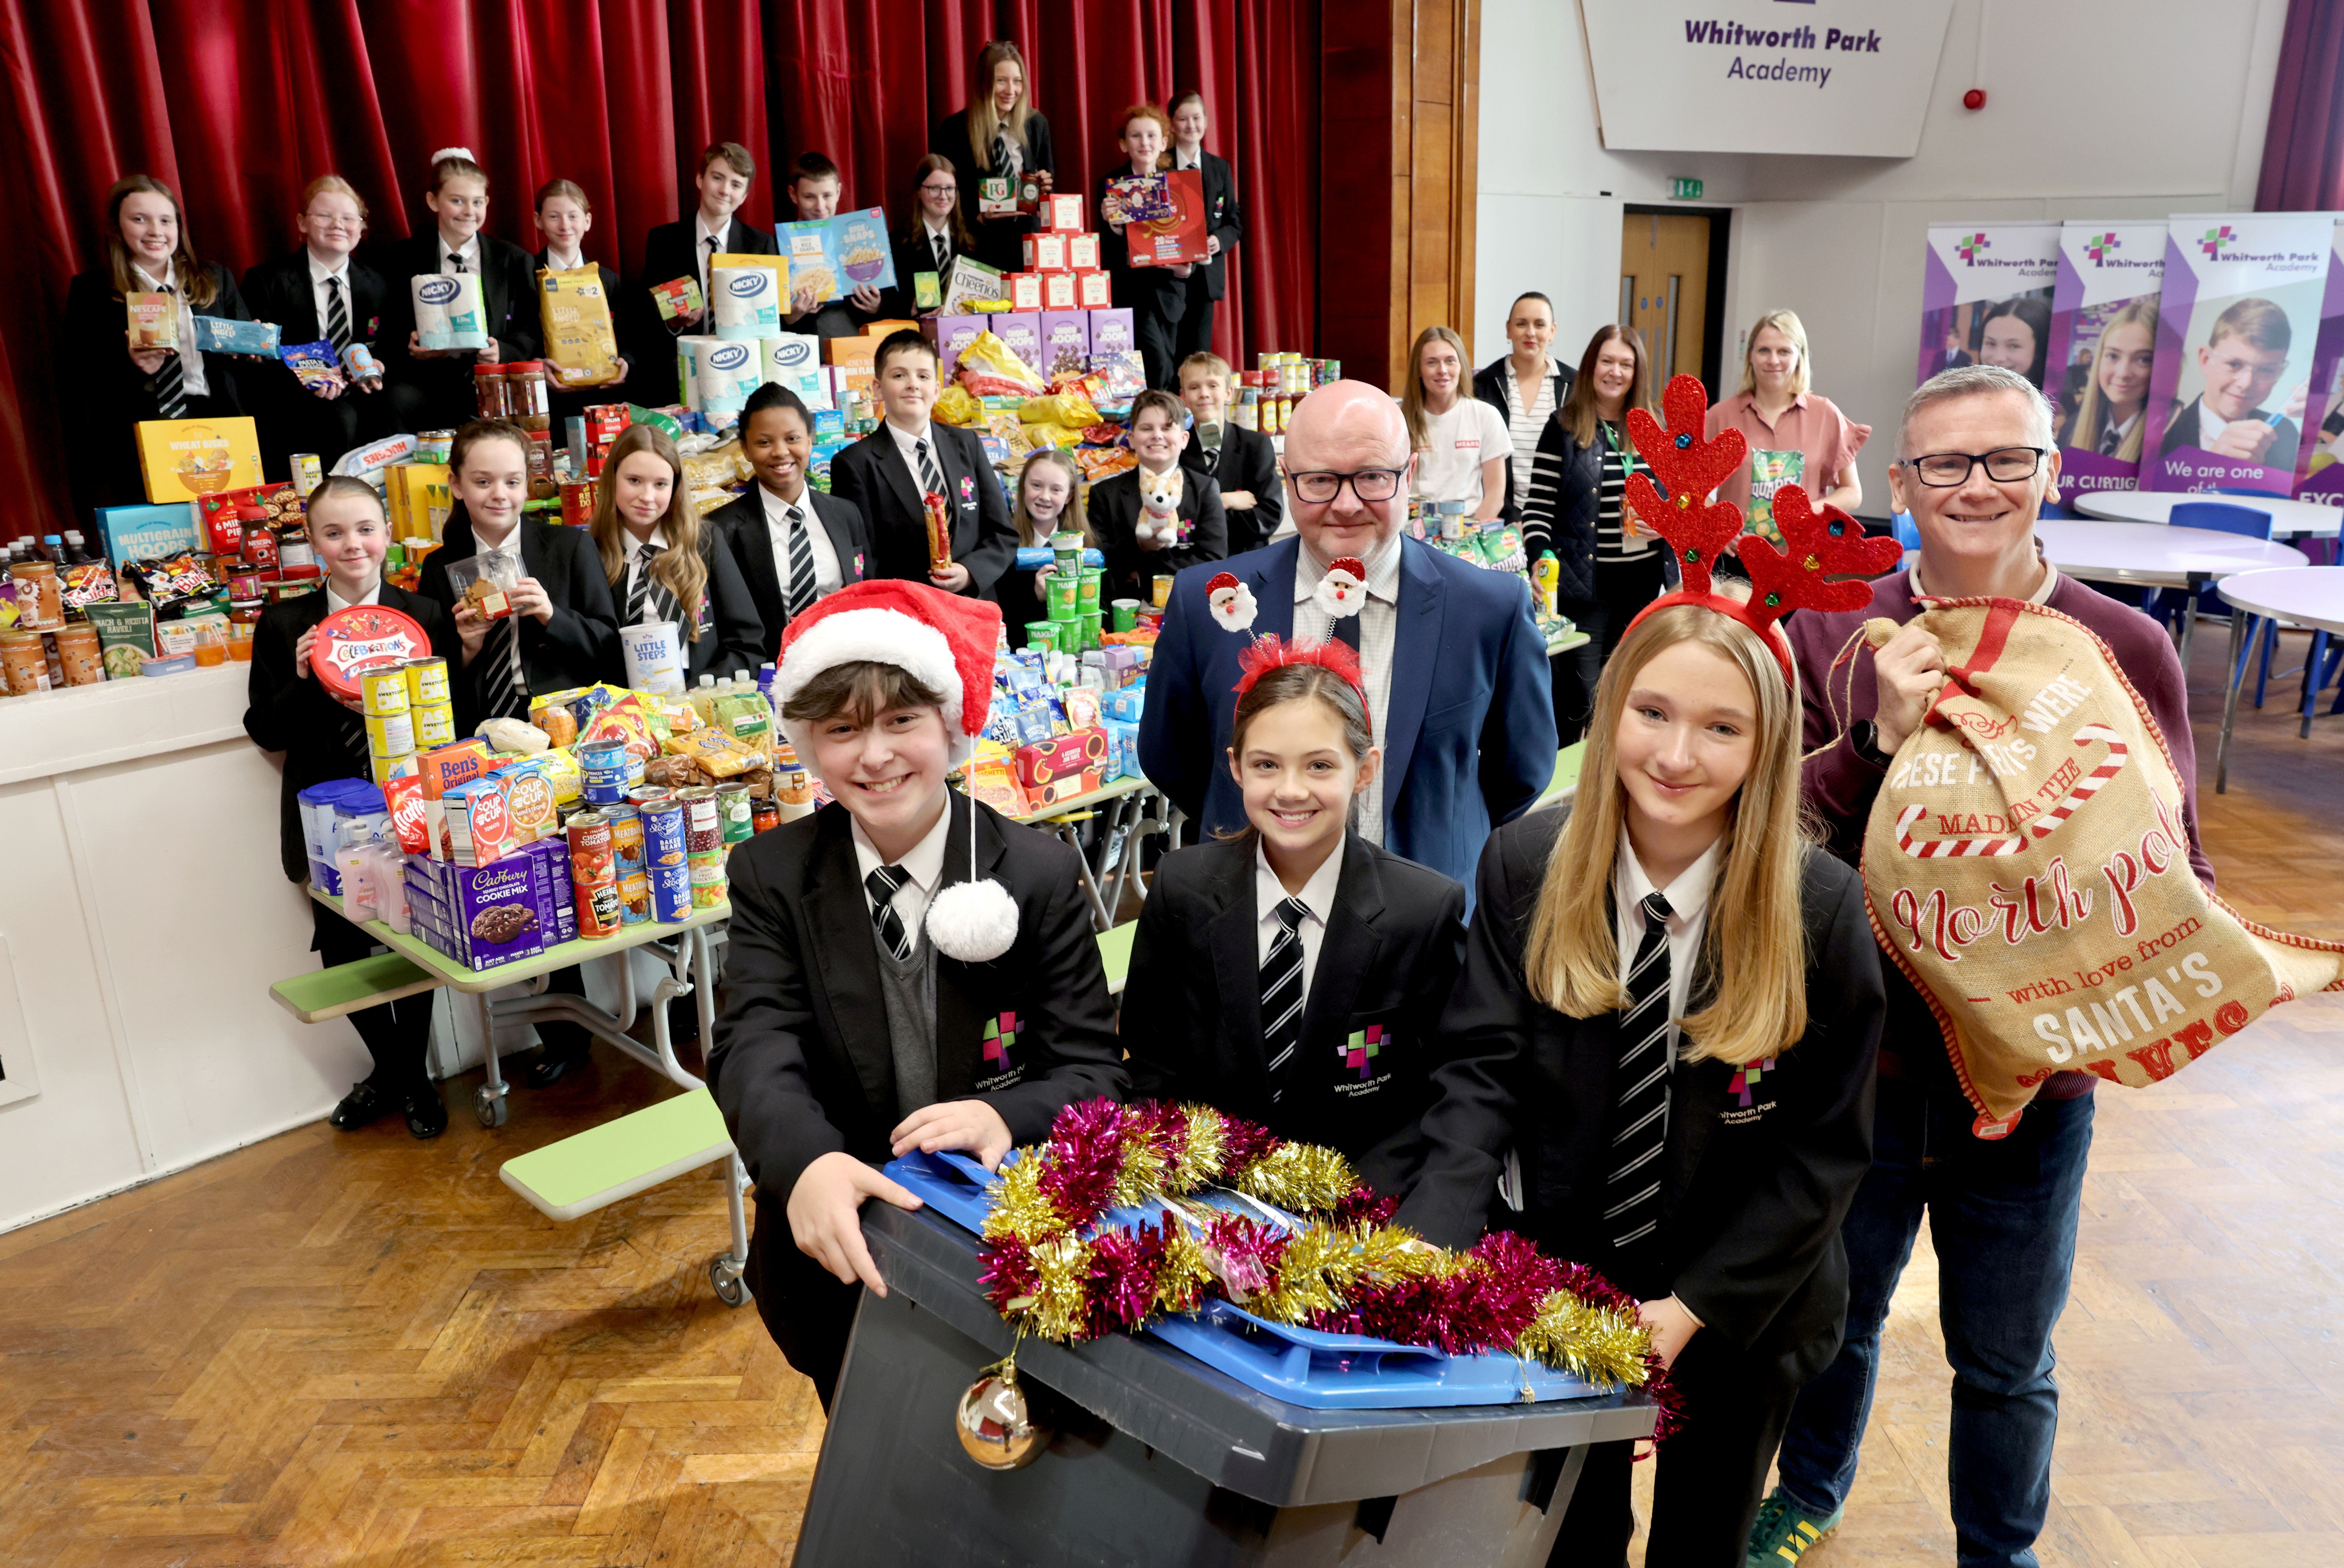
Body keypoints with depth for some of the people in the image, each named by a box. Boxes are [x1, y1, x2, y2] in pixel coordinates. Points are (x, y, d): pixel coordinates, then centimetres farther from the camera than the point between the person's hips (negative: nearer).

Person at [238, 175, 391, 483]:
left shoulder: (375, 285, 15)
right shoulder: (267, 280, 4)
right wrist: (303, 379, -22)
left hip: (358, 397, 3)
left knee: (391, 406, -30)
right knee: (340, 417, -35)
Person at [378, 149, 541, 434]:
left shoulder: (515, 260, 12)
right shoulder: (402, 259, 11)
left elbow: (530, 335, 8)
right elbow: (389, 334, 10)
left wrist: (502, 352, -13)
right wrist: (410, 346, -14)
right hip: (428, 381, 0)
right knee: (399, 400, -34)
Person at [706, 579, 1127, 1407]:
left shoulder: (1041, 873, -12)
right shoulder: (770, 877, -8)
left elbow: (1093, 1069, -14)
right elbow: (757, 1049, -20)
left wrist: (1006, 1118, -36)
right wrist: (809, 1163, -41)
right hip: (841, 1256, 1)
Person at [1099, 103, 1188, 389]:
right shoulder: (1112, 183, -4)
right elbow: (1109, 250, -7)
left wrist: (1186, 267, -11)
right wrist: (1113, 225, -27)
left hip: (1169, 288, 4)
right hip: (1131, 289, -4)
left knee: (1170, 366, 8)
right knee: (1159, 367, -16)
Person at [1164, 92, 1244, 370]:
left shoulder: (1220, 168, 12)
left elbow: (1235, 221, 12)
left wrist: (1220, 240, -8)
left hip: (1206, 275, 4)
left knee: (1200, 355, 6)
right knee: (1167, 357, -5)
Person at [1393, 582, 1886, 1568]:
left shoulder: (1825, 910, -19)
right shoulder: (1525, 866, -14)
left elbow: (1823, 1149, -13)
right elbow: (1484, 1071, -15)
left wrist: (1697, 1304, -18)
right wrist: (1430, 1244, -28)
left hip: (1744, 1312, 0)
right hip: (1561, 1290, 1)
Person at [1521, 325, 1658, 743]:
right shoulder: (1564, 429, -2)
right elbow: (1538, 506, -5)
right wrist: (1540, 561, -20)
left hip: (1641, 582, 5)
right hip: (1584, 583, -5)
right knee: (1579, 693, -4)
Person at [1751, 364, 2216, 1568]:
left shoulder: (2127, 651, -6)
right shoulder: (1836, 634, -6)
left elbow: (2176, 870, 1)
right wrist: (1881, 736, -25)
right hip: (1859, 1055, 1)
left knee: (2006, 1363, 19)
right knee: (1835, 1312, 23)